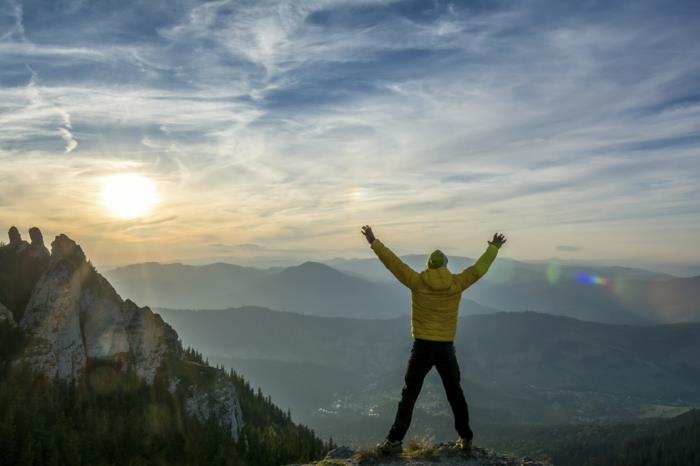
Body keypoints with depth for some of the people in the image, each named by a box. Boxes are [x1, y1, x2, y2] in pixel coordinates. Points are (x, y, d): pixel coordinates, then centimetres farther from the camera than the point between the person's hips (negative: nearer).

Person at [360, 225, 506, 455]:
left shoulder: (417, 281, -7)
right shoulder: (457, 283, -3)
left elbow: (394, 263, -4)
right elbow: (479, 268, 10)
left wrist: (374, 242, 4)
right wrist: (494, 247, 25)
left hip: (422, 347, -2)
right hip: (446, 348, 2)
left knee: (409, 394, 3)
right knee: (455, 394, 19)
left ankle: (395, 440, 1)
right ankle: (465, 438, 27)